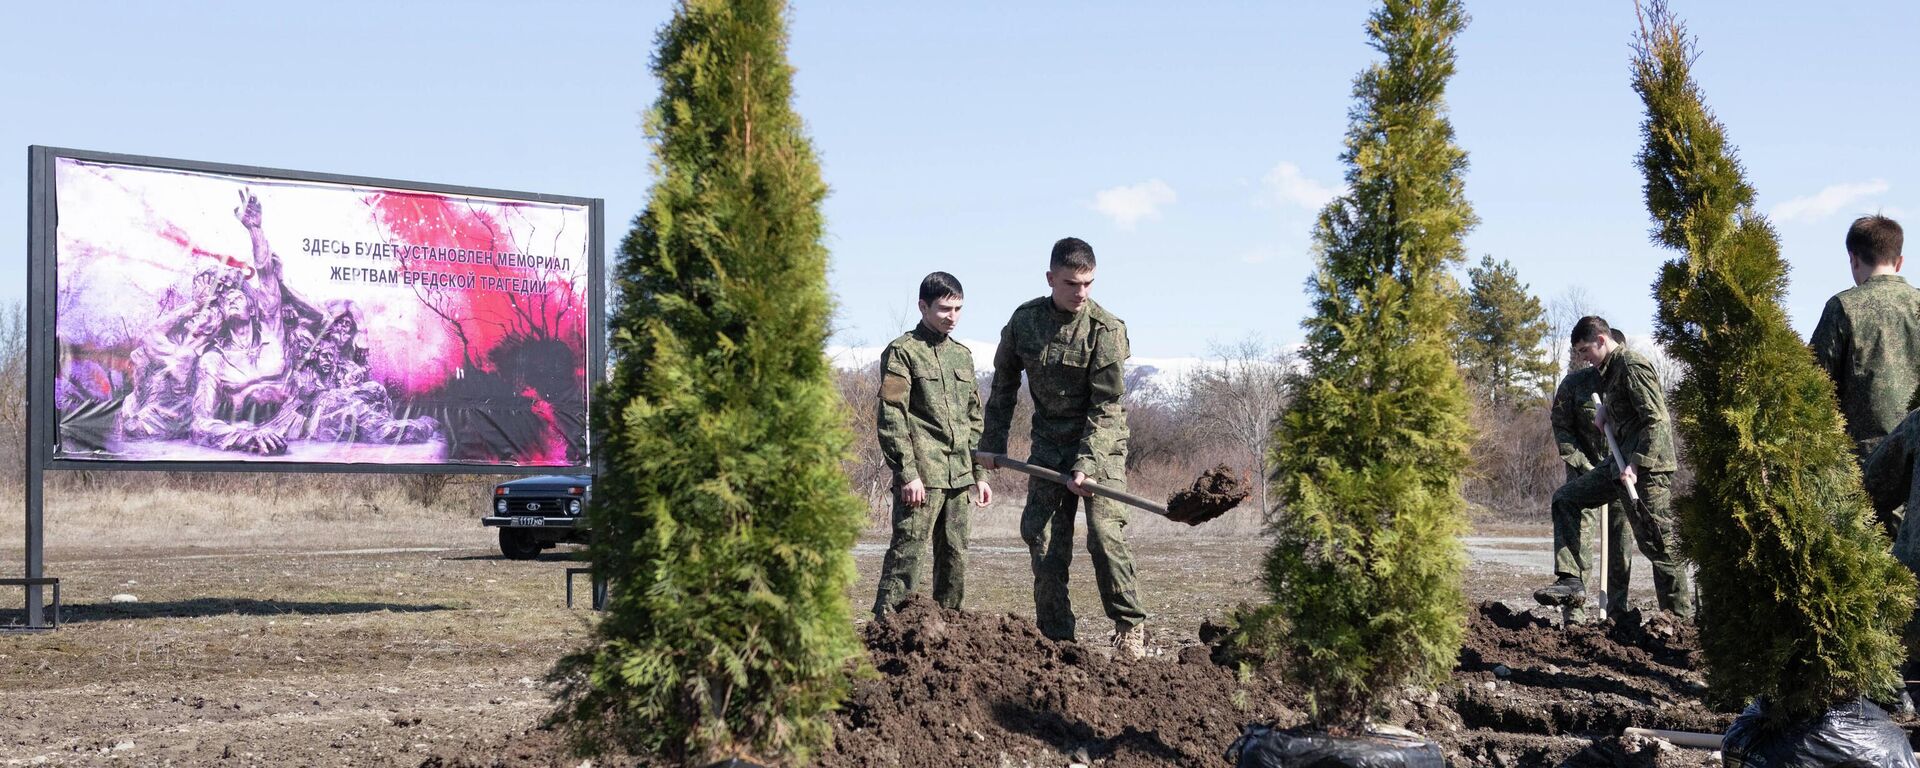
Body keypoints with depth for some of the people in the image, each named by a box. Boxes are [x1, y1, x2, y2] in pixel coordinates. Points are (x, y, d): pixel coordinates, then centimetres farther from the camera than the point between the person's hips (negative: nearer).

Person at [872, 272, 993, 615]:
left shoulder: (962, 355, 18)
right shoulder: (903, 351, -3)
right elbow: (891, 419, -9)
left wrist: (980, 473, 17)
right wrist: (907, 473, -15)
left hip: (958, 477, 7)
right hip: (921, 476, -7)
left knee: (955, 555, 10)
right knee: (907, 551, -10)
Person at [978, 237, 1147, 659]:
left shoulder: (1107, 329, -15)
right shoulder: (1024, 320, -2)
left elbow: (1106, 405, -16)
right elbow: (1004, 384, 11)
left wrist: (1086, 465, -24)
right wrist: (992, 442, 12)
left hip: (1100, 442, -4)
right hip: (1048, 444, 4)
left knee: (1105, 533, -17)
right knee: (1041, 539, 1)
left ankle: (1130, 628, -4)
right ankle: (1056, 637, 9)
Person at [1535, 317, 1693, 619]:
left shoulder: (1633, 366, -12)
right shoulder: (1610, 371, 17)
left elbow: (1657, 421, -19)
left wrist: (1636, 465, -24)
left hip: (1647, 468, -10)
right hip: (1623, 464, 10)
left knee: (1659, 544, -5)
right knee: (1566, 497, 8)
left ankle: (1681, 618, 4)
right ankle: (1570, 581, 0)